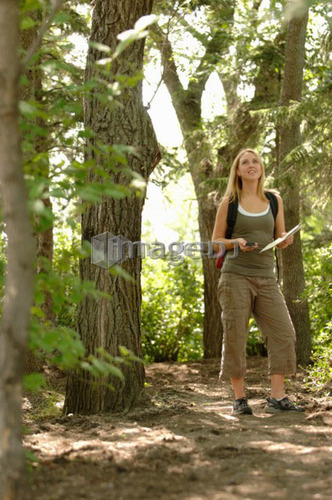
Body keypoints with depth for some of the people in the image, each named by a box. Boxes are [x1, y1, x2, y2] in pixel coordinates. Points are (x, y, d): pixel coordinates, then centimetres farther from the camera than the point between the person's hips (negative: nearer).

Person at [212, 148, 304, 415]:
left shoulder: (274, 200, 11)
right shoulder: (229, 202, 4)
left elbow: (280, 240, 15)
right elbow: (216, 241, 6)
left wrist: (286, 240, -9)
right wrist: (237, 242, -14)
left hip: (266, 277, 3)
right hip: (236, 276, -3)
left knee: (283, 333, -8)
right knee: (235, 337, -3)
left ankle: (277, 397, -4)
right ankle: (240, 398, 5)